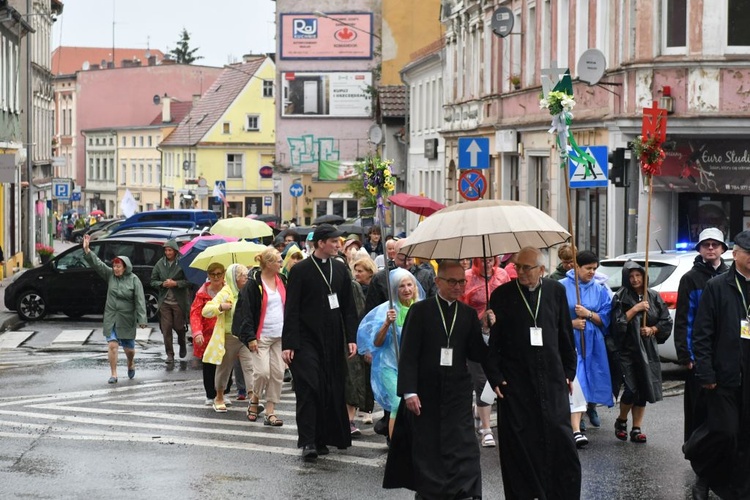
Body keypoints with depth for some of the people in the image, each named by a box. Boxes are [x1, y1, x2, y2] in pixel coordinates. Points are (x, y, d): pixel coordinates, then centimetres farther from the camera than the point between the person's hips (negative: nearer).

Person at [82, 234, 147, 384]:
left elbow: (140, 301, -12)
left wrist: (142, 319, -17)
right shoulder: (110, 275, 1)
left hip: (127, 319, -2)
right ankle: (113, 374, 1)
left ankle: (131, 364, 42)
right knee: (112, 345, -7)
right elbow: (97, 264, -7)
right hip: (110, 318, 2)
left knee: (129, 348, 10)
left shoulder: (134, 280, -9)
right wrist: (87, 251, -20)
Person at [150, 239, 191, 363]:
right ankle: (169, 354, 7)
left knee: (179, 326, 5)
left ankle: (182, 345, 36)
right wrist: (162, 284, -9)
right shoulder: (160, 264, 5)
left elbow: (189, 281, -9)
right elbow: (153, 281, 10)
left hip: (179, 301, -3)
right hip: (164, 301, 3)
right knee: (166, 328, -1)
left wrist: (176, 283, -18)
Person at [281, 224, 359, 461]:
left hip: (333, 342, 5)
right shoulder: (300, 270, -4)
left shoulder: (340, 269, 10)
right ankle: (308, 442, -11)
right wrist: (288, 344, -11)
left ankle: (322, 439, 14)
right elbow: (291, 310, -5)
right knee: (308, 389, -11)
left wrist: (351, 338, 6)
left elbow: (348, 308, 14)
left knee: (332, 390, 5)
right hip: (306, 340, -5)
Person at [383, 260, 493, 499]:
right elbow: (408, 354, -6)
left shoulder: (469, 314, 8)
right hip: (425, 394, -2)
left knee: (463, 450, -5)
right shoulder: (420, 310, -2)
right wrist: (409, 391, -13)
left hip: (457, 394, 2)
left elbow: (476, 354, 4)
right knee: (426, 451, 7)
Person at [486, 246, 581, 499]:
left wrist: (569, 371, 10)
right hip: (515, 382, -2)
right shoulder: (502, 295, -1)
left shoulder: (556, 291, 5)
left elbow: (566, 334, 11)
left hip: (552, 379, 2)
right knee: (519, 442, 1)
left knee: (560, 439, 0)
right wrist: (495, 377, -5)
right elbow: (492, 339, 0)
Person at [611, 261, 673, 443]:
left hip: (648, 350, 4)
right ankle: (621, 422, 12)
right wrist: (635, 308, -16)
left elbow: (666, 322, 11)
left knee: (643, 390, 3)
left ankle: (636, 429, 11)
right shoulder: (621, 297, -1)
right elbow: (617, 322, -11)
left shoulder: (654, 297, 8)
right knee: (632, 390, -13)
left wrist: (652, 329, -6)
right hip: (628, 349, -4)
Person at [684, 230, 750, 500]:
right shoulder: (717, 287, -2)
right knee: (725, 432, -4)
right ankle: (695, 451, 25)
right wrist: (706, 373, -10)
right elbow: (702, 334, -5)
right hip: (724, 377, -4)